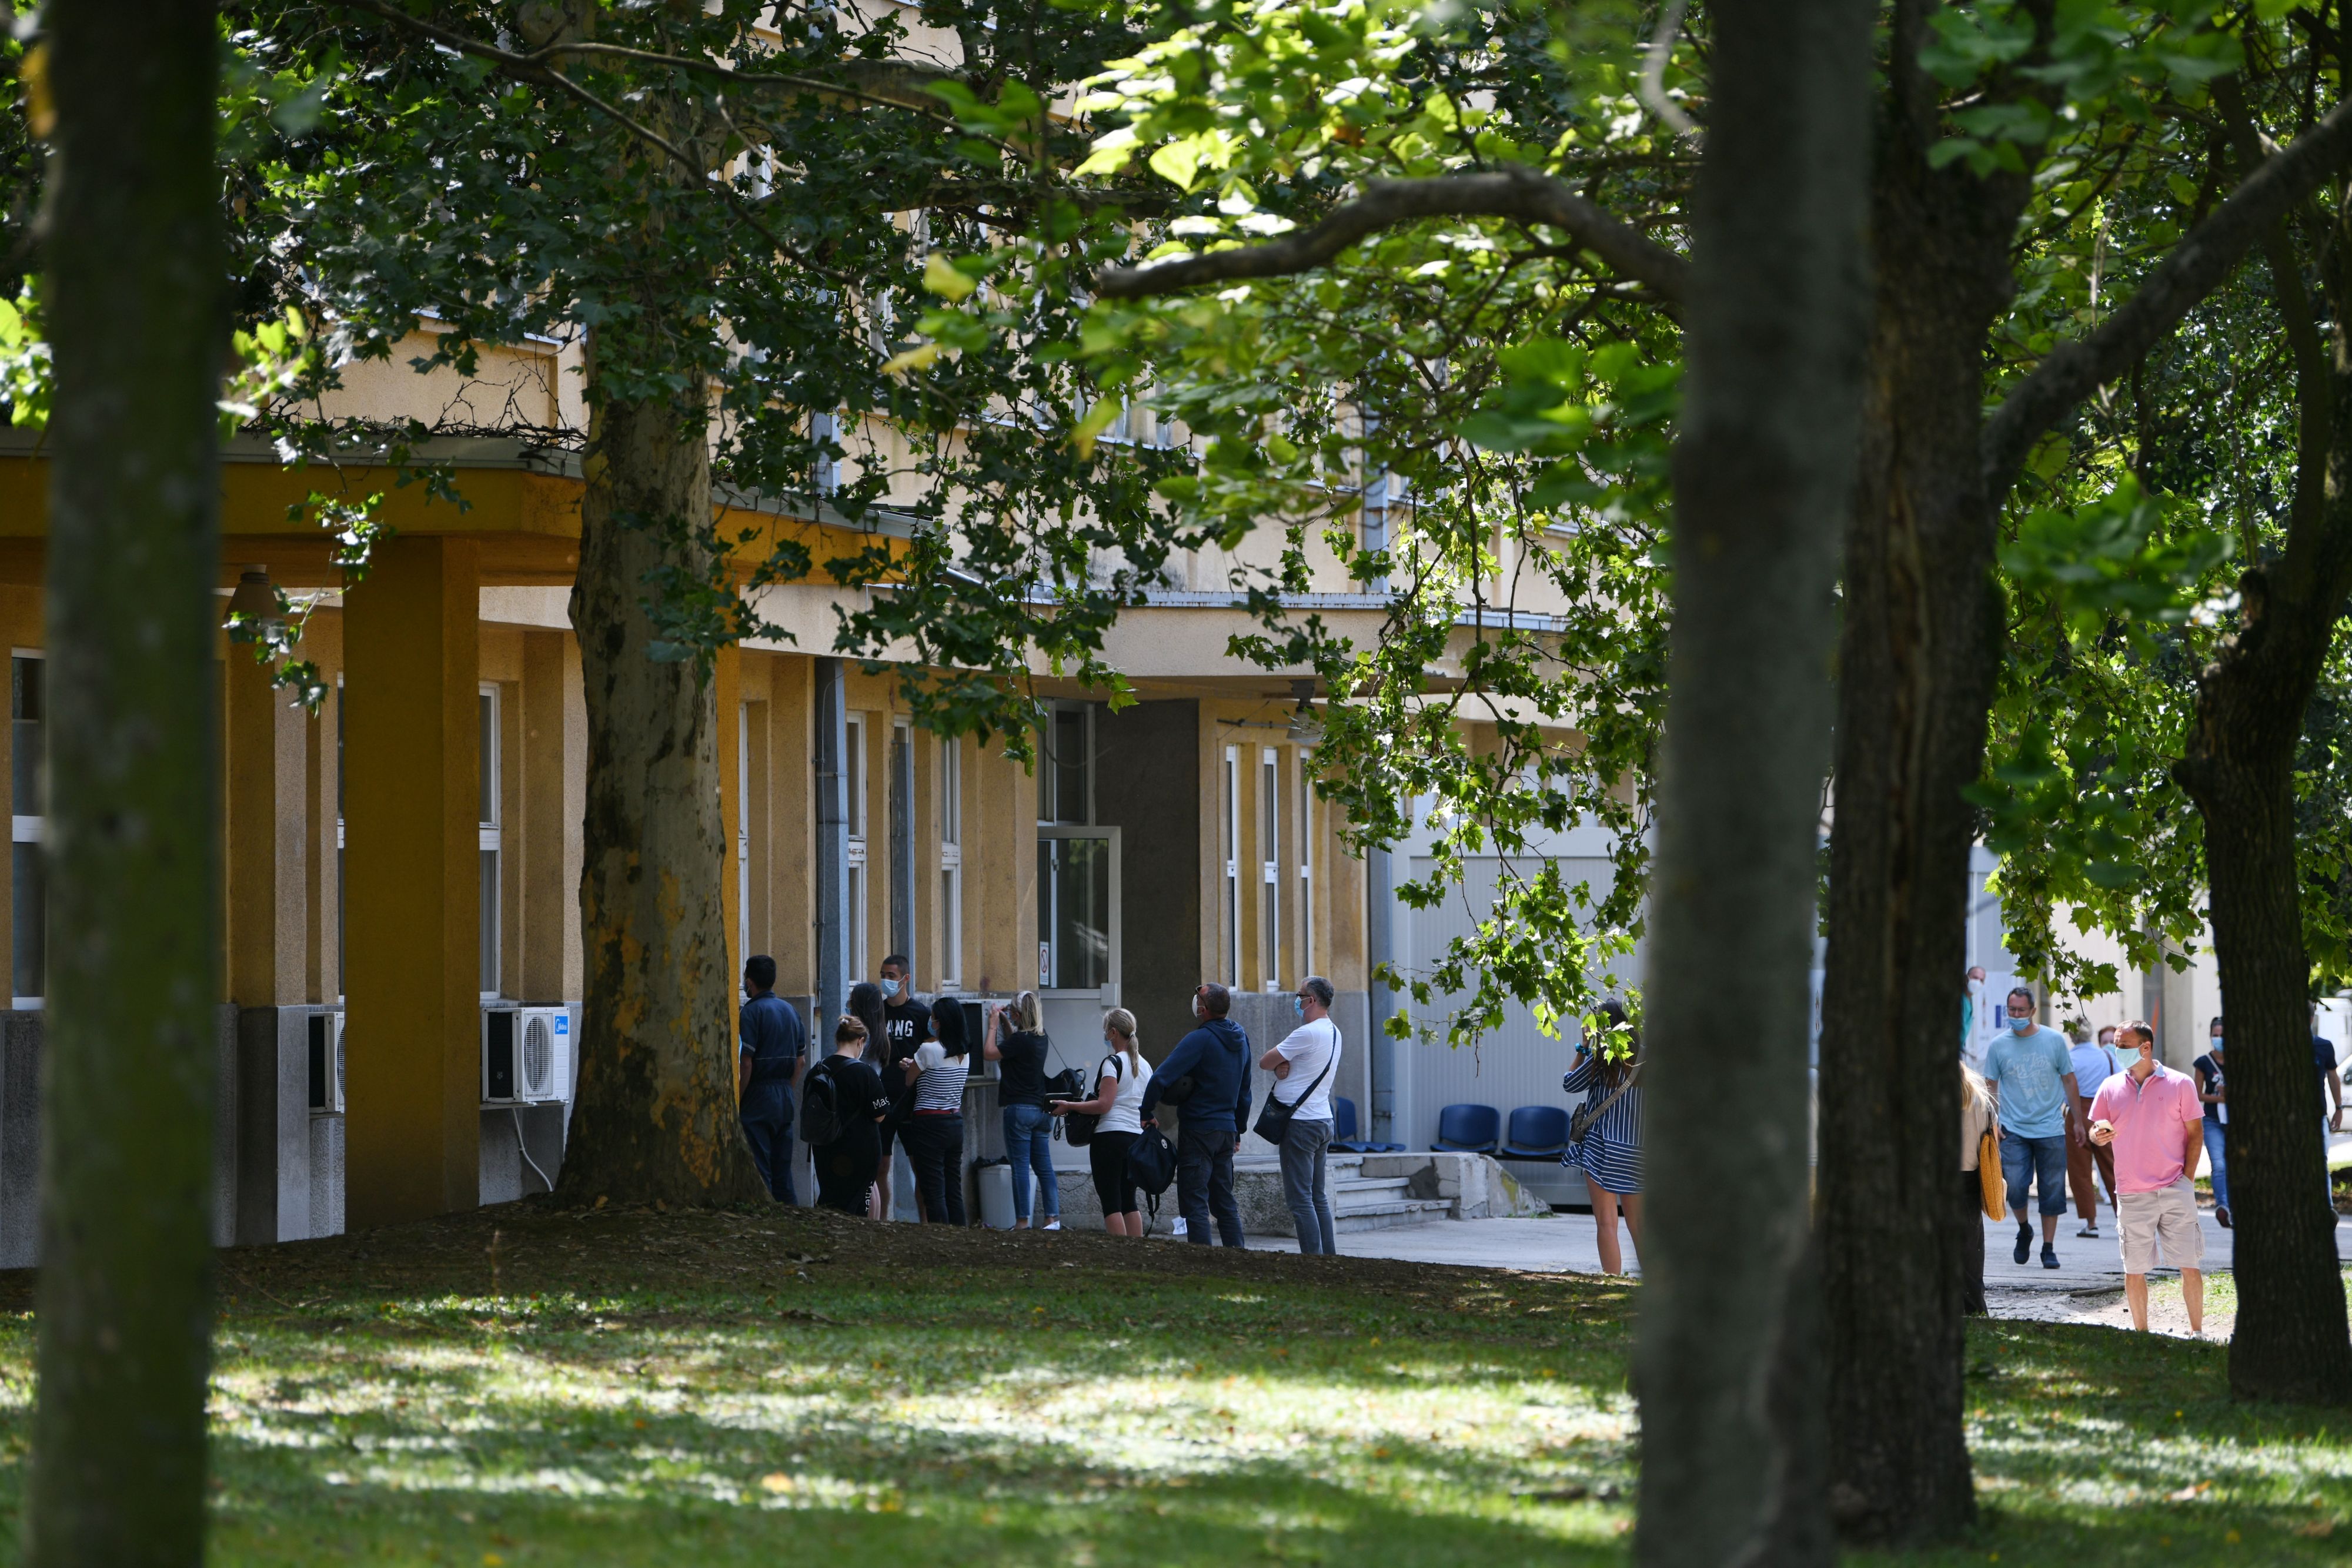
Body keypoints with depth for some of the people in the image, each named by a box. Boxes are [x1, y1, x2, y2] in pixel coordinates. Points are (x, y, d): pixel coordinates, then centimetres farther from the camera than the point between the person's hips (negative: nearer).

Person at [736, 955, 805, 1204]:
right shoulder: (790, 1011, 12)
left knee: (759, 1174, -5)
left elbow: (746, 1064, -17)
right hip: (785, 1099, 7)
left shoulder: (751, 1012, -11)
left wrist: (736, 1102, -11)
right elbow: (799, 1061, 15)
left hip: (758, 1098, -7)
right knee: (783, 1172, 12)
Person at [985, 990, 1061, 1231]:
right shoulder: (1040, 1037, 8)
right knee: (1044, 1166, 9)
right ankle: (1052, 1217, 7)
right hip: (1041, 1107, 8)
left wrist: (993, 1026, 0)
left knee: (1020, 1166, -4)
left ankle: (1022, 1221, -4)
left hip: (1020, 1109, -8)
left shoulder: (1020, 1040, -16)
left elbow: (990, 1053, -12)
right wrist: (1006, 1024, 24)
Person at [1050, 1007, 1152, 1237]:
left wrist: (1068, 1106, -10)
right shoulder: (1145, 1066, 13)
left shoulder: (1113, 1063, -10)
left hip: (1110, 1135, -8)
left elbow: (1104, 1105, -17)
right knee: (1129, 1201, 13)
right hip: (1137, 1138, 8)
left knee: (1111, 1203, -5)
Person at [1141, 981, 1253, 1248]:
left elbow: (1161, 1079, -22)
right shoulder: (1240, 1040, 10)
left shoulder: (1200, 1040, -15)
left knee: (1195, 1204, -5)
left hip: (1198, 1129, -7)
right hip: (1227, 1131, 7)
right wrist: (1238, 1131, 26)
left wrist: (1147, 1113, -10)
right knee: (1225, 1203, 13)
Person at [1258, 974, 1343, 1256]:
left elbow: (1265, 1062, -10)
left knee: (1299, 1198, -8)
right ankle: (1329, 1256, 12)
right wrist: (1283, 1068, -8)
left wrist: (1278, 1066, 9)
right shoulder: (1333, 1032, 13)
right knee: (1318, 1196, 13)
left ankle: (1312, 1257, -13)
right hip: (1323, 1120, 9)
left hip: (1302, 1123, -9)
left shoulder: (1307, 1034, -17)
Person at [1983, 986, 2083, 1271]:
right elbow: (1991, 1087, 8)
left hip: (2051, 1129, 0)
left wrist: (2077, 1119, 9)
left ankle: (2048, 1248, 11)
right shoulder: (1999, 1046, 3)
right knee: (2016, 1188, -9)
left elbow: (2069, 1080, 10)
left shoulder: (2054, 1040, 3)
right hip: (2014, 1130, 0)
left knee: (2052, 1191, 1)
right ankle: (2024, 1230, 20)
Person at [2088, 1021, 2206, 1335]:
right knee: (2134, 1271, 3)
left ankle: (2197, 1332, 8)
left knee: (2189, 1266, -2)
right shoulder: (2111, 1088, 8)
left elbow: (2195, 1132, 3)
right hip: (2131, 1196, 2)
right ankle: (2141, 1333, 14)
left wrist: (2187, 1179, -5)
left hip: (2174, 1191, -2)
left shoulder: (2179, 1084, 0)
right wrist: (2099, 1136, -11)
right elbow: (2096, 1132, 14)